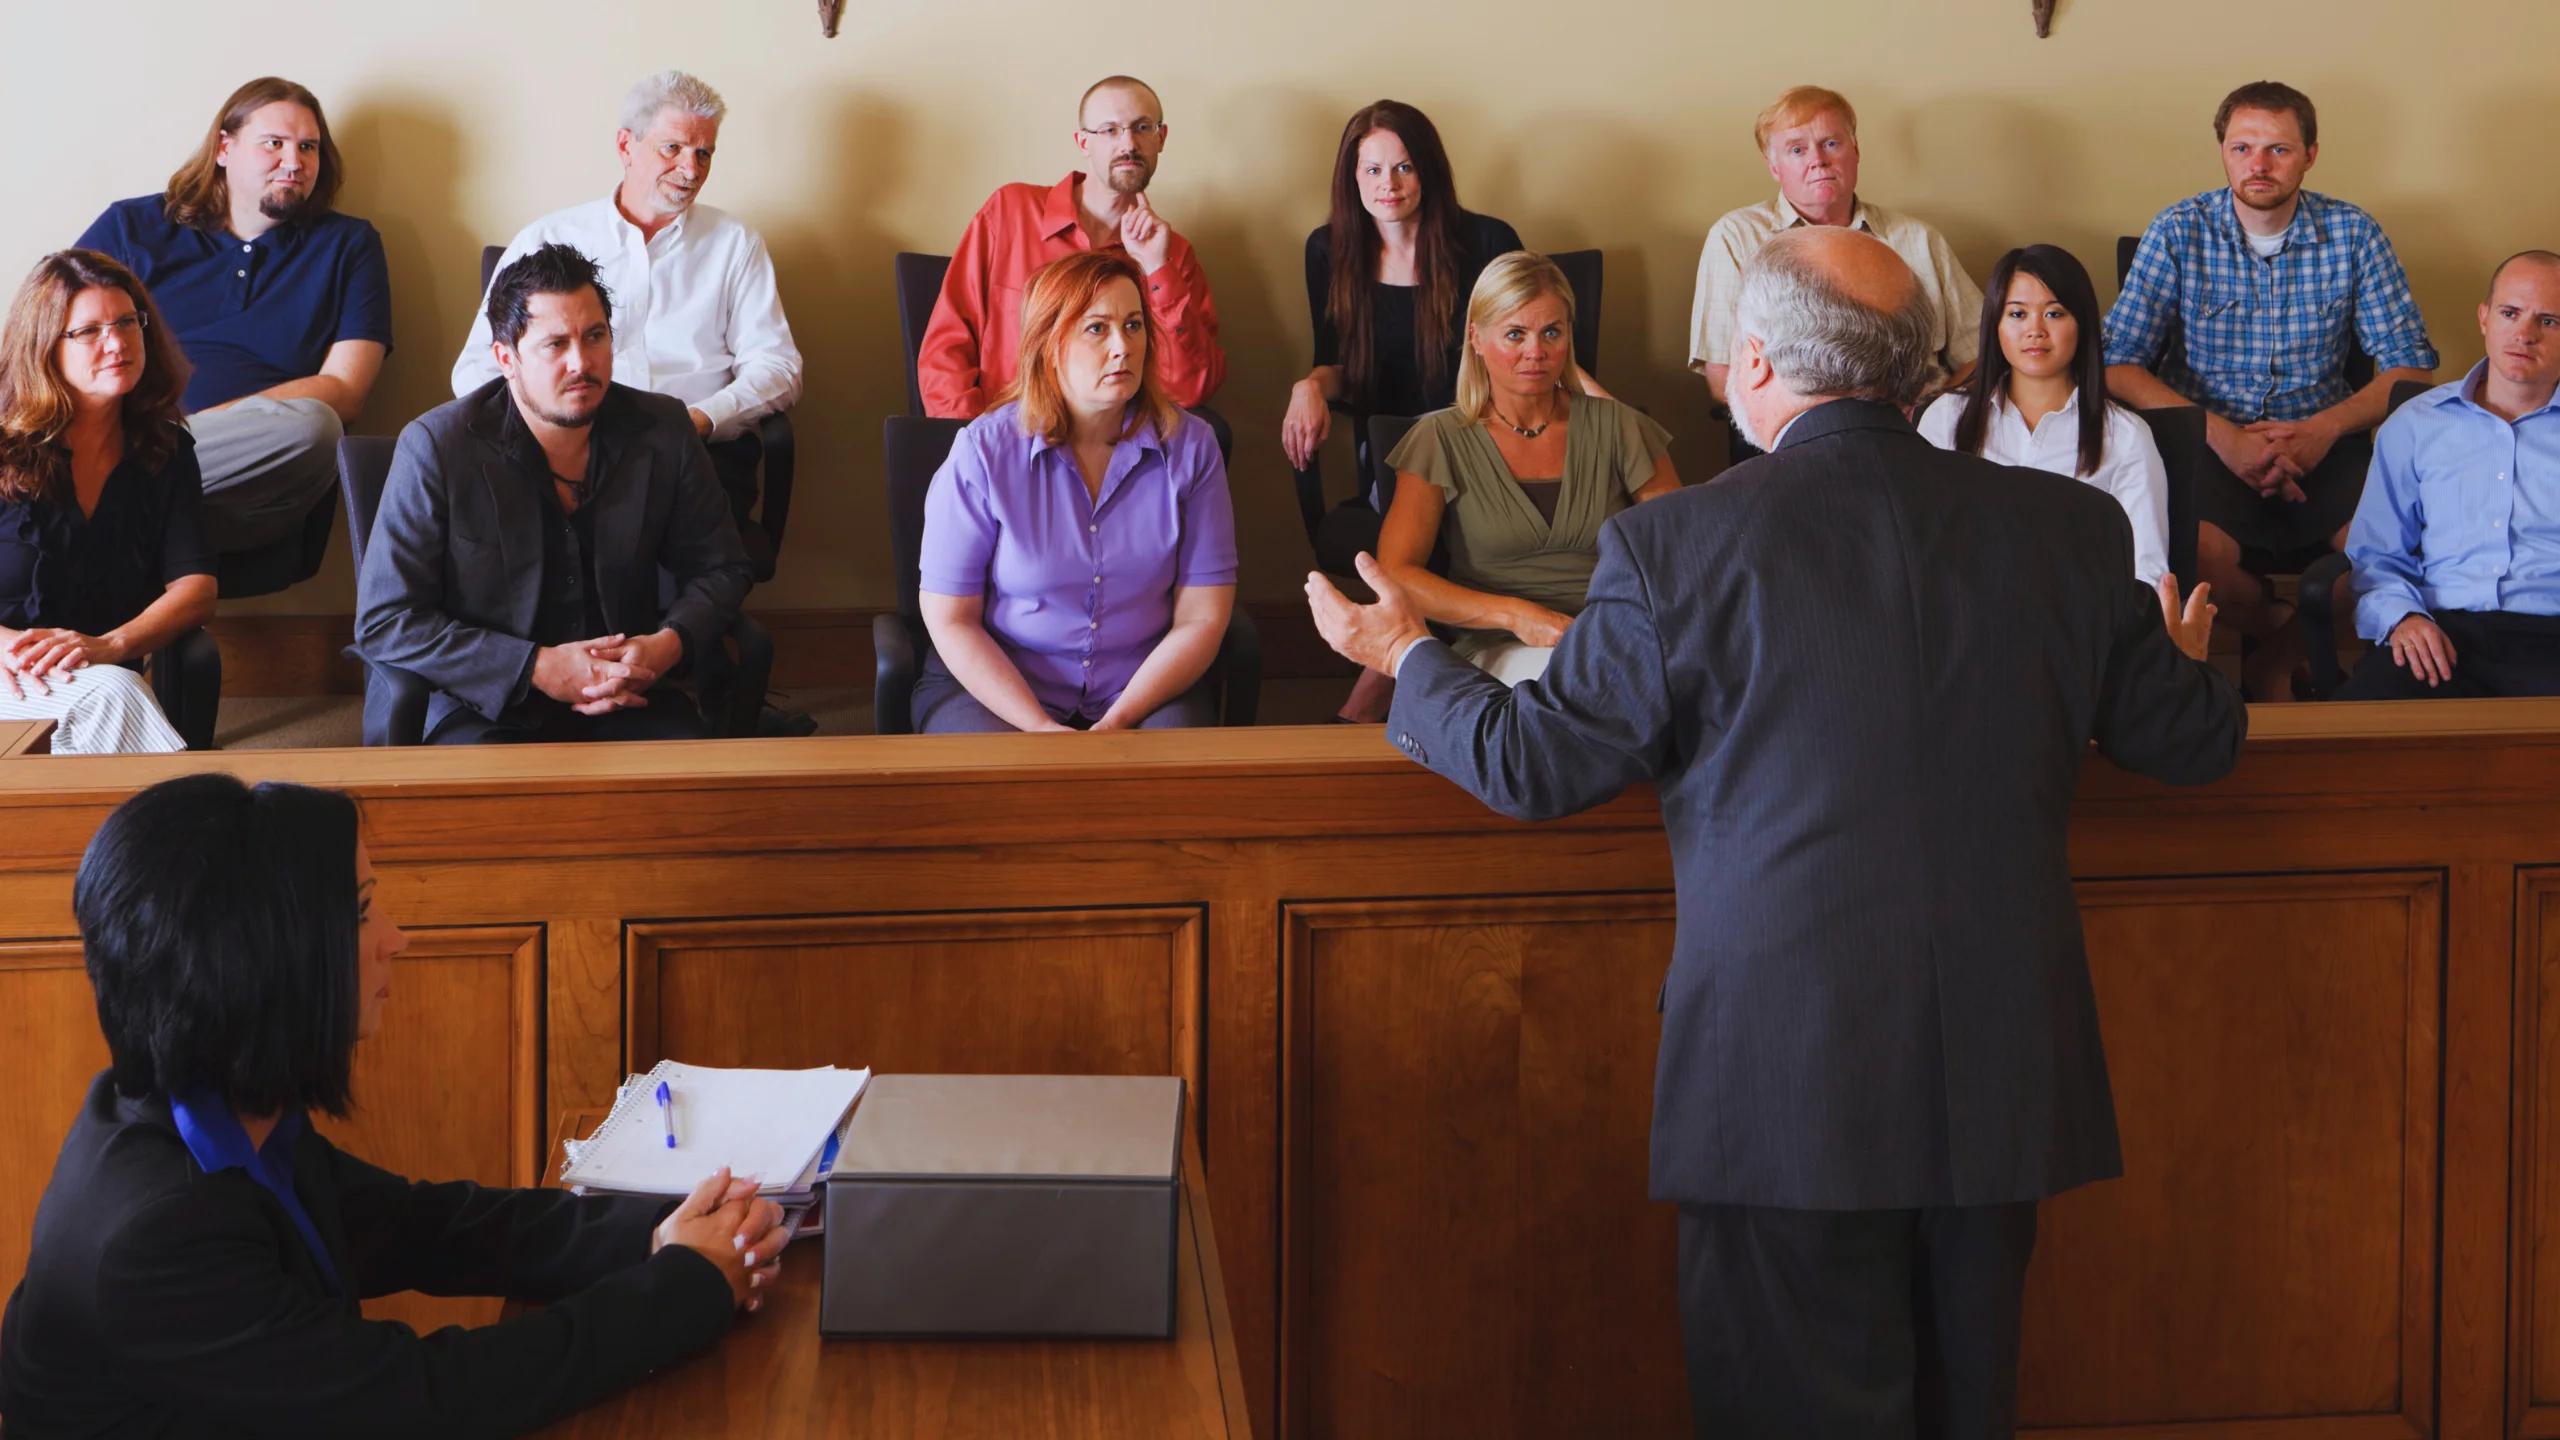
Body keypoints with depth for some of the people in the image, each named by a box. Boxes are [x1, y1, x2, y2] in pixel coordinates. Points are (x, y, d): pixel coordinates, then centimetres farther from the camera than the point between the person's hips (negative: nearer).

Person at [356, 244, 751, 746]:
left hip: (628, 701, 4)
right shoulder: (437, 447, -8)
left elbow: (720, 568, 17)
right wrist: (540, 668, -16)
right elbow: (383, 622, -9)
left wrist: (668, 644, -7)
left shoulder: (664, 431, 3)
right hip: (487, 712, -3)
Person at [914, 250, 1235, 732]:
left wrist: (1118, 722, -14)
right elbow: (950, 620, -5)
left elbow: (1202, 618, -1)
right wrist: (1042, 729, -17)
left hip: (1147, 688, 2)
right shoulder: (983, 453, -8)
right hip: (995, 687, -2)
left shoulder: (1189, 446, -2)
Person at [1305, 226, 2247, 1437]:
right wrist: (2187, 665, 35)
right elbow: (2192, 741, 11)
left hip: (1788, 1082, -4)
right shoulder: (2070, 528, -1)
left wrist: (1409, 660, 18)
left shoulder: (1676, 546, -11)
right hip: (2004, 1077, 4)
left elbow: (1532, 762, -2)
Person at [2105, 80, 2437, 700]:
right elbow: (2119, 365, -6)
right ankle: (2288, 628, 3)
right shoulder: (2178, 233, 0)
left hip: (2321, 442, 2)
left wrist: (2326, 428, -15)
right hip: (2207, 443, -1)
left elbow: (2411, 365, 4)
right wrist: (2223, 435, -19)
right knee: (2196, 553, -34)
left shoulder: (2354, 235, 4)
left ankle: (2275, 658, 2)